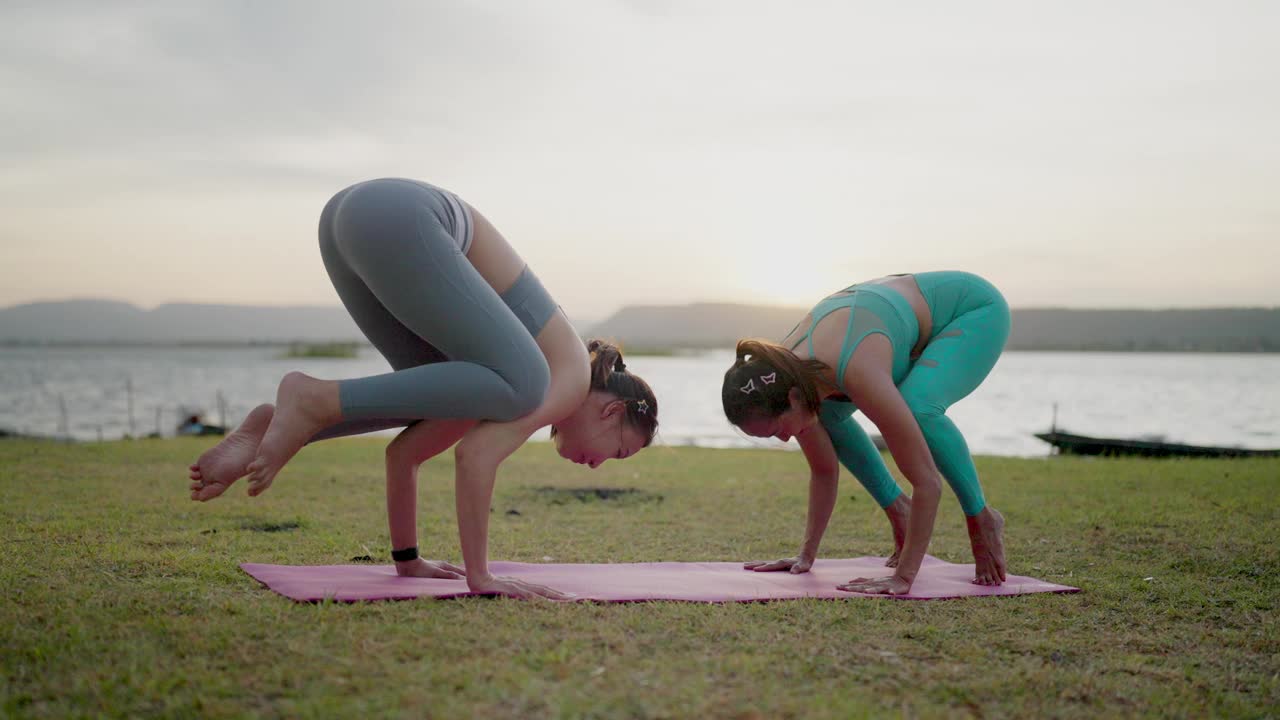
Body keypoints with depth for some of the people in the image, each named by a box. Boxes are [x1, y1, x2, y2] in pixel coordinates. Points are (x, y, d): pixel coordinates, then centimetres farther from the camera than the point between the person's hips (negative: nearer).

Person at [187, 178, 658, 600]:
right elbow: (475, 456, -11)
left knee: (434, 397, 17)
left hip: (352, 215, 9)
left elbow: (404, 449, 31)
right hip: (396, 218, -9)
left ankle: (274, 427, 3)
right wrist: (479, 576, -7)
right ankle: (317, 402, -12)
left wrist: (407, 558, 32)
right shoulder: (574, 379, 5)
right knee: (517, 387, -12)